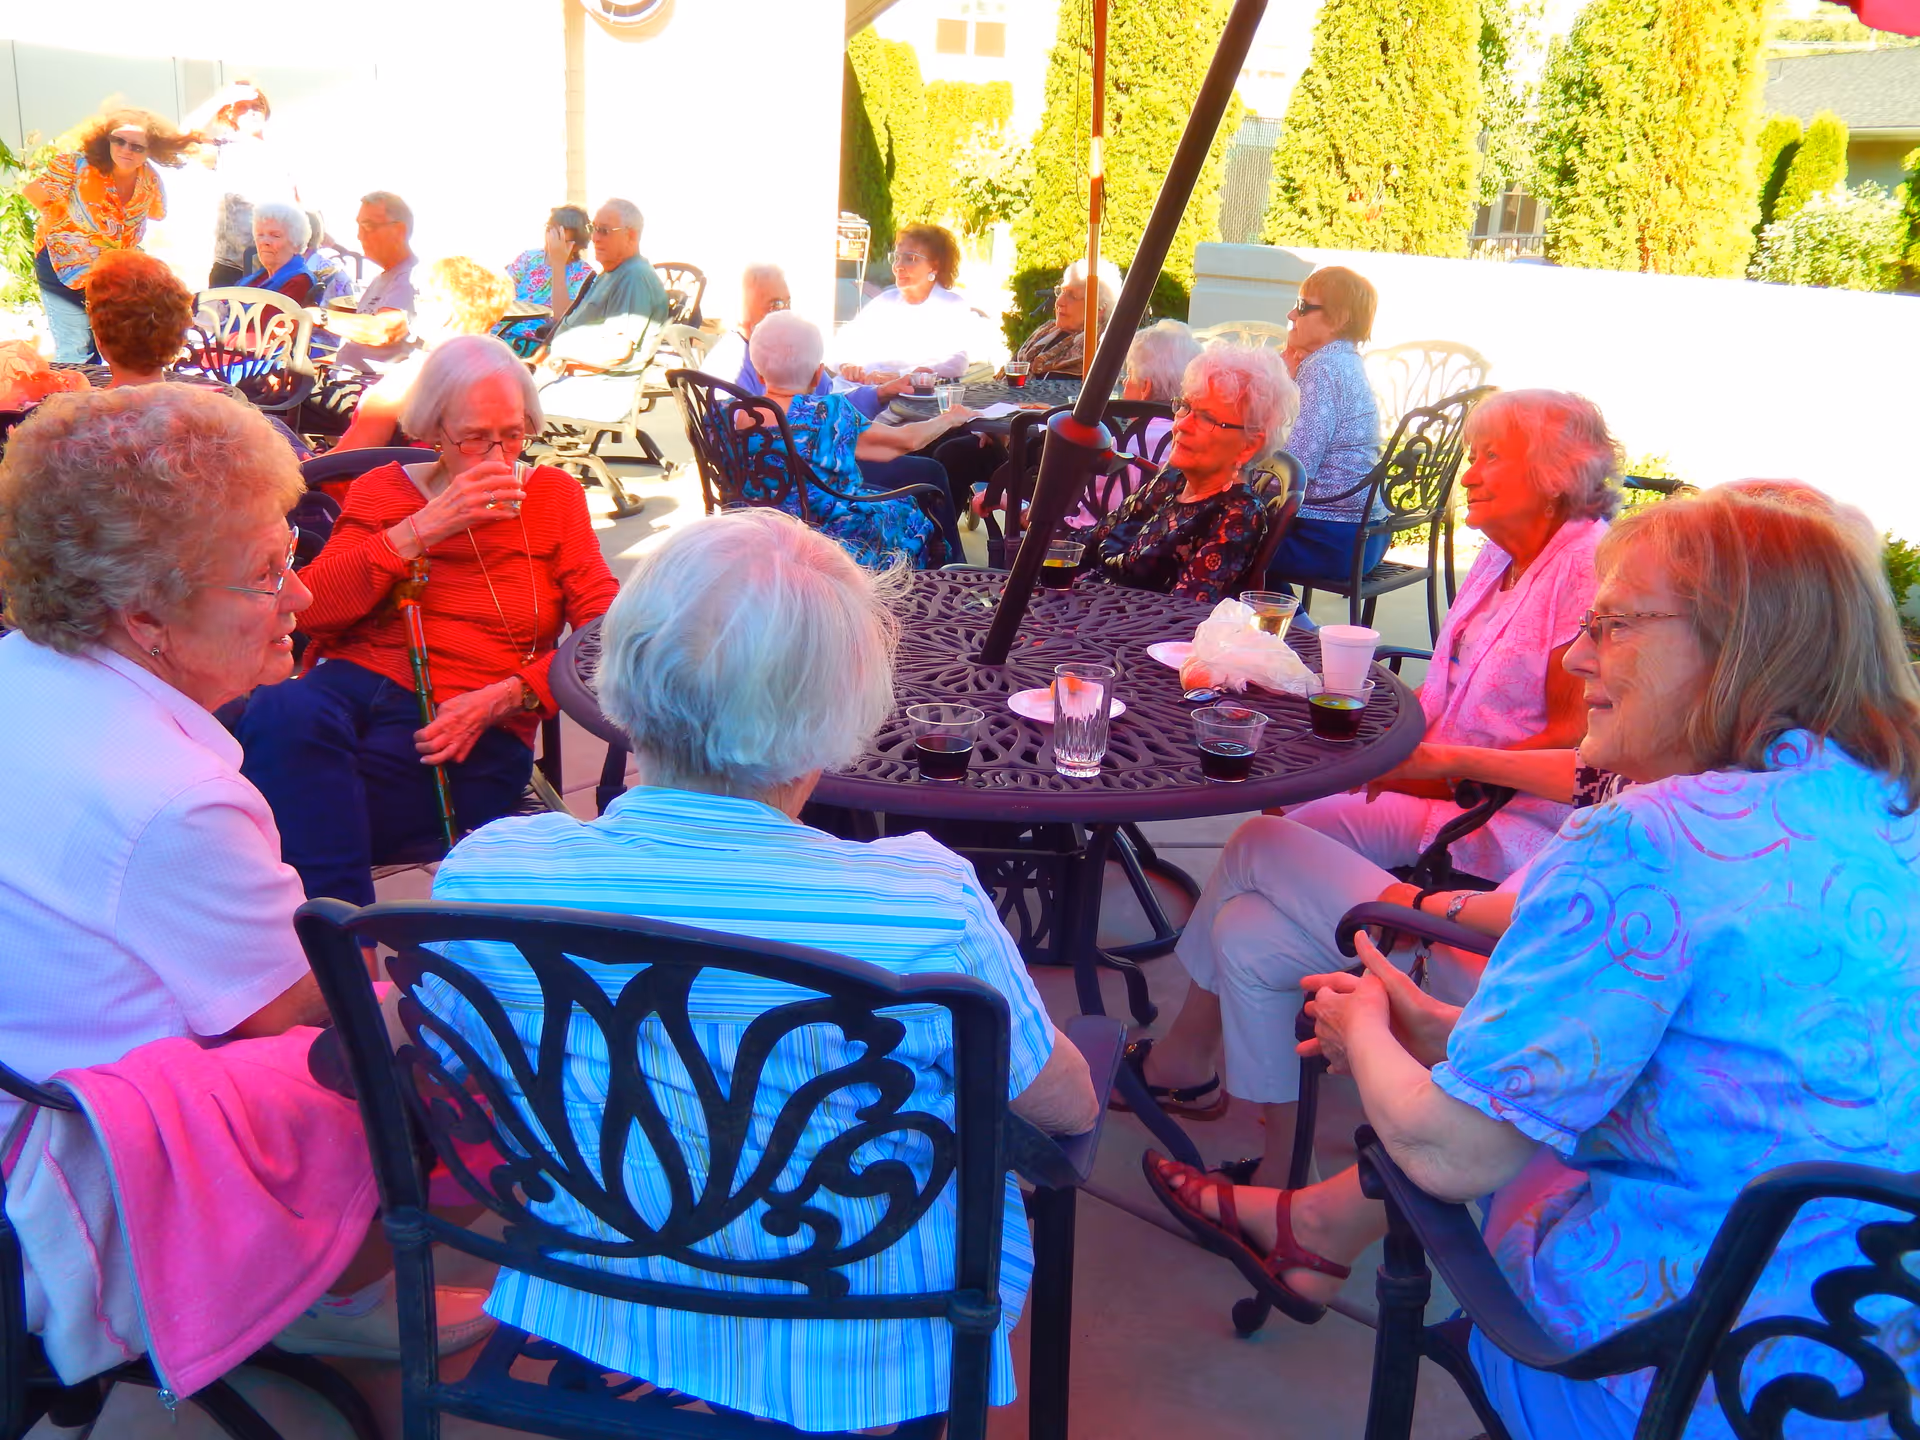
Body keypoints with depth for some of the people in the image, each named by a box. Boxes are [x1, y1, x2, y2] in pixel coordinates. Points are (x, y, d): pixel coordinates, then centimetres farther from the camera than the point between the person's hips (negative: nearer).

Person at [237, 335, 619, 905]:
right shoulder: (383, 489, 18)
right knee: (281, 712, -35)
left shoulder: (554, 495, 16)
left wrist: (501, 699, -12)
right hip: (351, 684, 3)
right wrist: (425, 527, -7)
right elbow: (310, 611, 1)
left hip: (465, 734, -2)